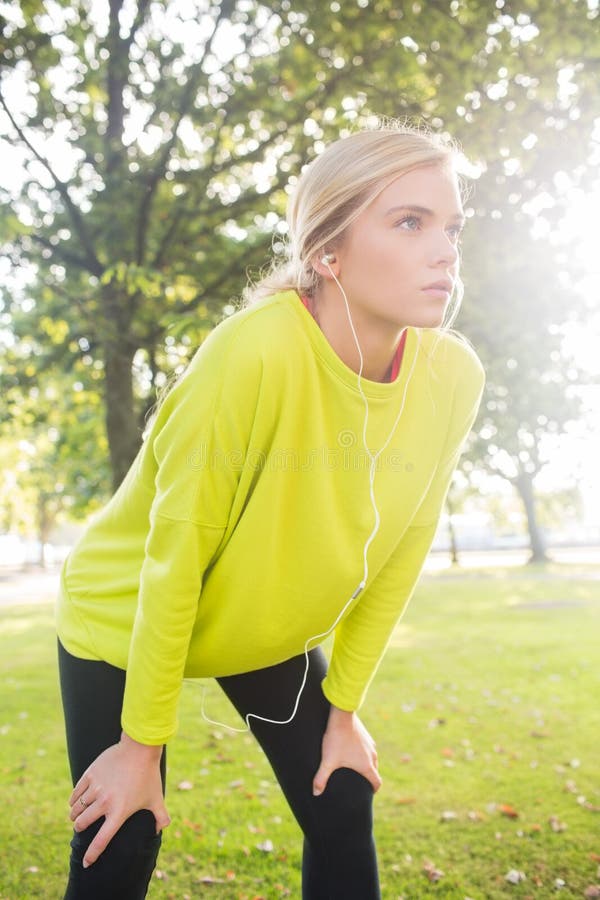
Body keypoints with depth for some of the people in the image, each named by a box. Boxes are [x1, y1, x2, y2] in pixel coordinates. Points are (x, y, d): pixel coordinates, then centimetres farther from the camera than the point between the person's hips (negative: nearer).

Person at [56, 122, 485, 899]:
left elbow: (398, 555, -6)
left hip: (274, 630, 5)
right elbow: (173, 552, -25)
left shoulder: (454, 377, -18)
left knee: (344, 816, 6)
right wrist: (143, 742, -15)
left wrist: (343, 707, 1)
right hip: (127, 620, -4)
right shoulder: (254, 353, -34)